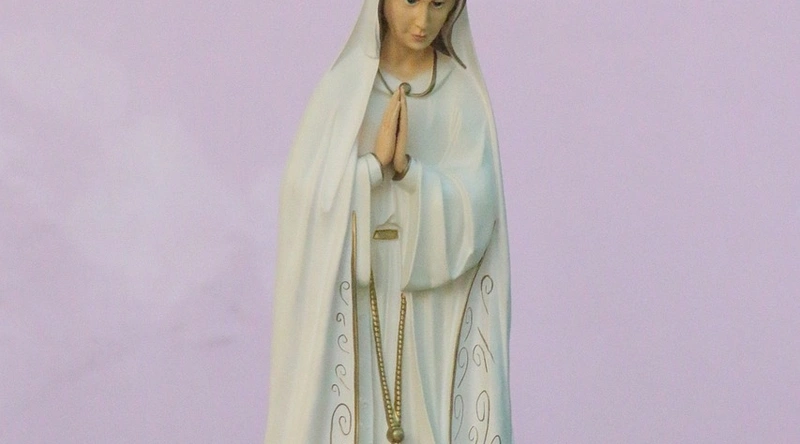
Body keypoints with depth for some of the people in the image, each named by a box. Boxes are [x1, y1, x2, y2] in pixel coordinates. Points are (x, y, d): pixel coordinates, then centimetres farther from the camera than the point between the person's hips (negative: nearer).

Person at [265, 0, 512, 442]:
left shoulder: (465, 93, 1)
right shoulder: (341, 85, 0)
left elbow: (474, 207, -9)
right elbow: (307, 194, -8)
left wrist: (405, 166, -23)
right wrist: (375, 160, -21)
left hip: (433, 308, 0)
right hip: (353, 302, 0)